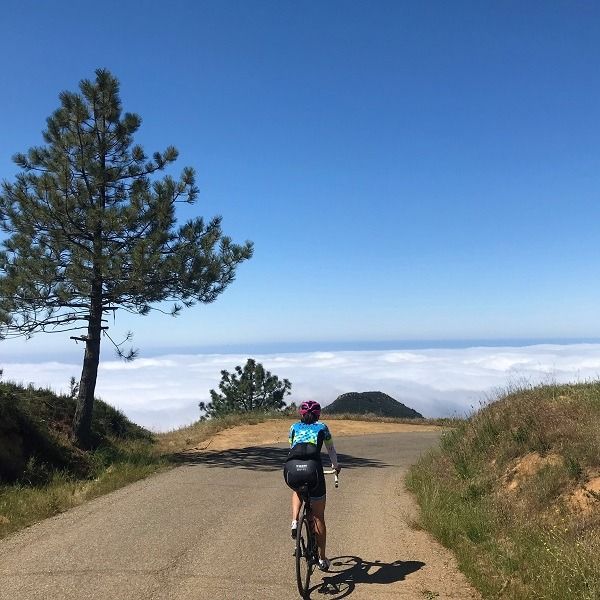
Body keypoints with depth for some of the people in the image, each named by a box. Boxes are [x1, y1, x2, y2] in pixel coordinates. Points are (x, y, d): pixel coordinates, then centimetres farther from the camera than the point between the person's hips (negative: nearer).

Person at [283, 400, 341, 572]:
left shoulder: (294, 427, 25)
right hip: (313, 469, -1)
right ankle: (322, 559, 26)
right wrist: (336, 466, 54)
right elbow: (331, 450, 35)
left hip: (291, 470, 1)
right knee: (319, 518, 17)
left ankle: (295, 522, 18)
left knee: (298, 490, 39)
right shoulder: (322, 427, 23)